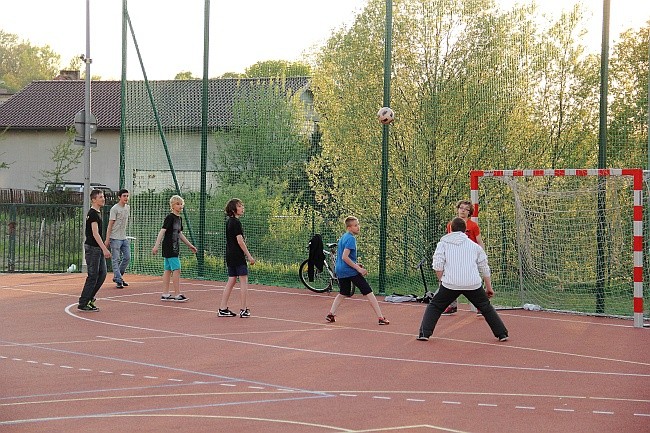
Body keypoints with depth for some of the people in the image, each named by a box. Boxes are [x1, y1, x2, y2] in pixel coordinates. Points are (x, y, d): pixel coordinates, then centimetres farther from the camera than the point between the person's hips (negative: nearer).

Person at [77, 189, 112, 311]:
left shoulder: (97, 213, 15)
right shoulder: (93, 214, -16)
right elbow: (95, 233, -23)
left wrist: (103, 249, 23)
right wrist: (104, 249, -27)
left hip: (98, 249, 10)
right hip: (92, 248, -10)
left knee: (102, 274, 11)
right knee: (93, 276, -6)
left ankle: (89, 298, 19)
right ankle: (83, 304, -1)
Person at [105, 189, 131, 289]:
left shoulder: (128, 207, 12)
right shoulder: (114, 209, -11)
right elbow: (110, 224, -12)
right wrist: (107, 239, -16)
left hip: (124, 237, 8)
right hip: (115, 238, -8)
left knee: (127, 257, 6)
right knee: (116, 260, -4)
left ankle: (117, 277, 20)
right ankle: (118, 281, -5)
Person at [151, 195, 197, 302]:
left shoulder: (179, 218, 13)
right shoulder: (170, 217, -13)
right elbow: (162, 231, -19)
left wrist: (189, 245, 27)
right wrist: (156, 246, -26)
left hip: (174, 248, 9)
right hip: (169, 248, -9)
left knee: (168, 270, 10)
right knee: (176, 269, -10)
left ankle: (165, 294, 14)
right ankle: (177, 295, -7)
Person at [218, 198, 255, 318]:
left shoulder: (228, 221, 13)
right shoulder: (236, 222, -14)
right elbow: (240, 241, -18)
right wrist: (249, 256, -15)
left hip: (229, 255, 9)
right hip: (238, 256, -9)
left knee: (231, 281, 12)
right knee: (243, 281, -2)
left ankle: (223, 309, 11)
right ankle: (244, 310, -2)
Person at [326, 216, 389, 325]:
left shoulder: (343, 237, 13)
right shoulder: (351, 238, -14)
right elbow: (345, 257, -23)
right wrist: (358, 268, -20)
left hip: (340, 270, 9)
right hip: (351, 271, -9)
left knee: (343, 293, 25)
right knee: (368, 292, -4)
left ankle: (331, 314, 12)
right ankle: (380, 317, -7)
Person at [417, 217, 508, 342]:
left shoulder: (443, 243, 11)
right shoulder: (474, 246, 19)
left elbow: (438, 266, 0)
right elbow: (484, 269, 21)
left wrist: (442, 280, 12)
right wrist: (489, 287, 28)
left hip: (451, 284, -2)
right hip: (473, 284, 2)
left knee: (435, 307, 14)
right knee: (486, 307, 19)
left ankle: (424, 333, 3)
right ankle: (502, 334, 19)